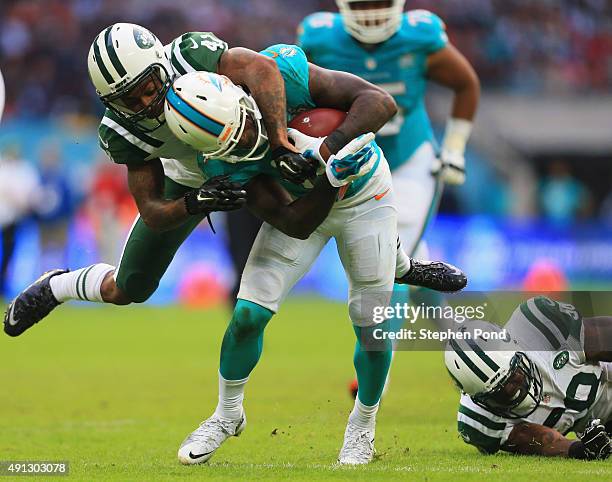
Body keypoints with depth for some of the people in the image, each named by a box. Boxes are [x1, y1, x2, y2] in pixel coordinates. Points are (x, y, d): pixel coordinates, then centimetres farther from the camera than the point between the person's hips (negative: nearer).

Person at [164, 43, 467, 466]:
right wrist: (331, 180, -44)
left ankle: (363, 426, 24)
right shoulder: (225, 162, -26)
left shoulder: (282, 73, -34)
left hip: (365, 198, -1)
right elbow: (295, 225, -28)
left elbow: (380, 102, -34)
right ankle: (227, 415, 19)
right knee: (249, 314, -7)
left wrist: (331, 146, -47)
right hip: (305, 204, 1)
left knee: (372, 328, -3)